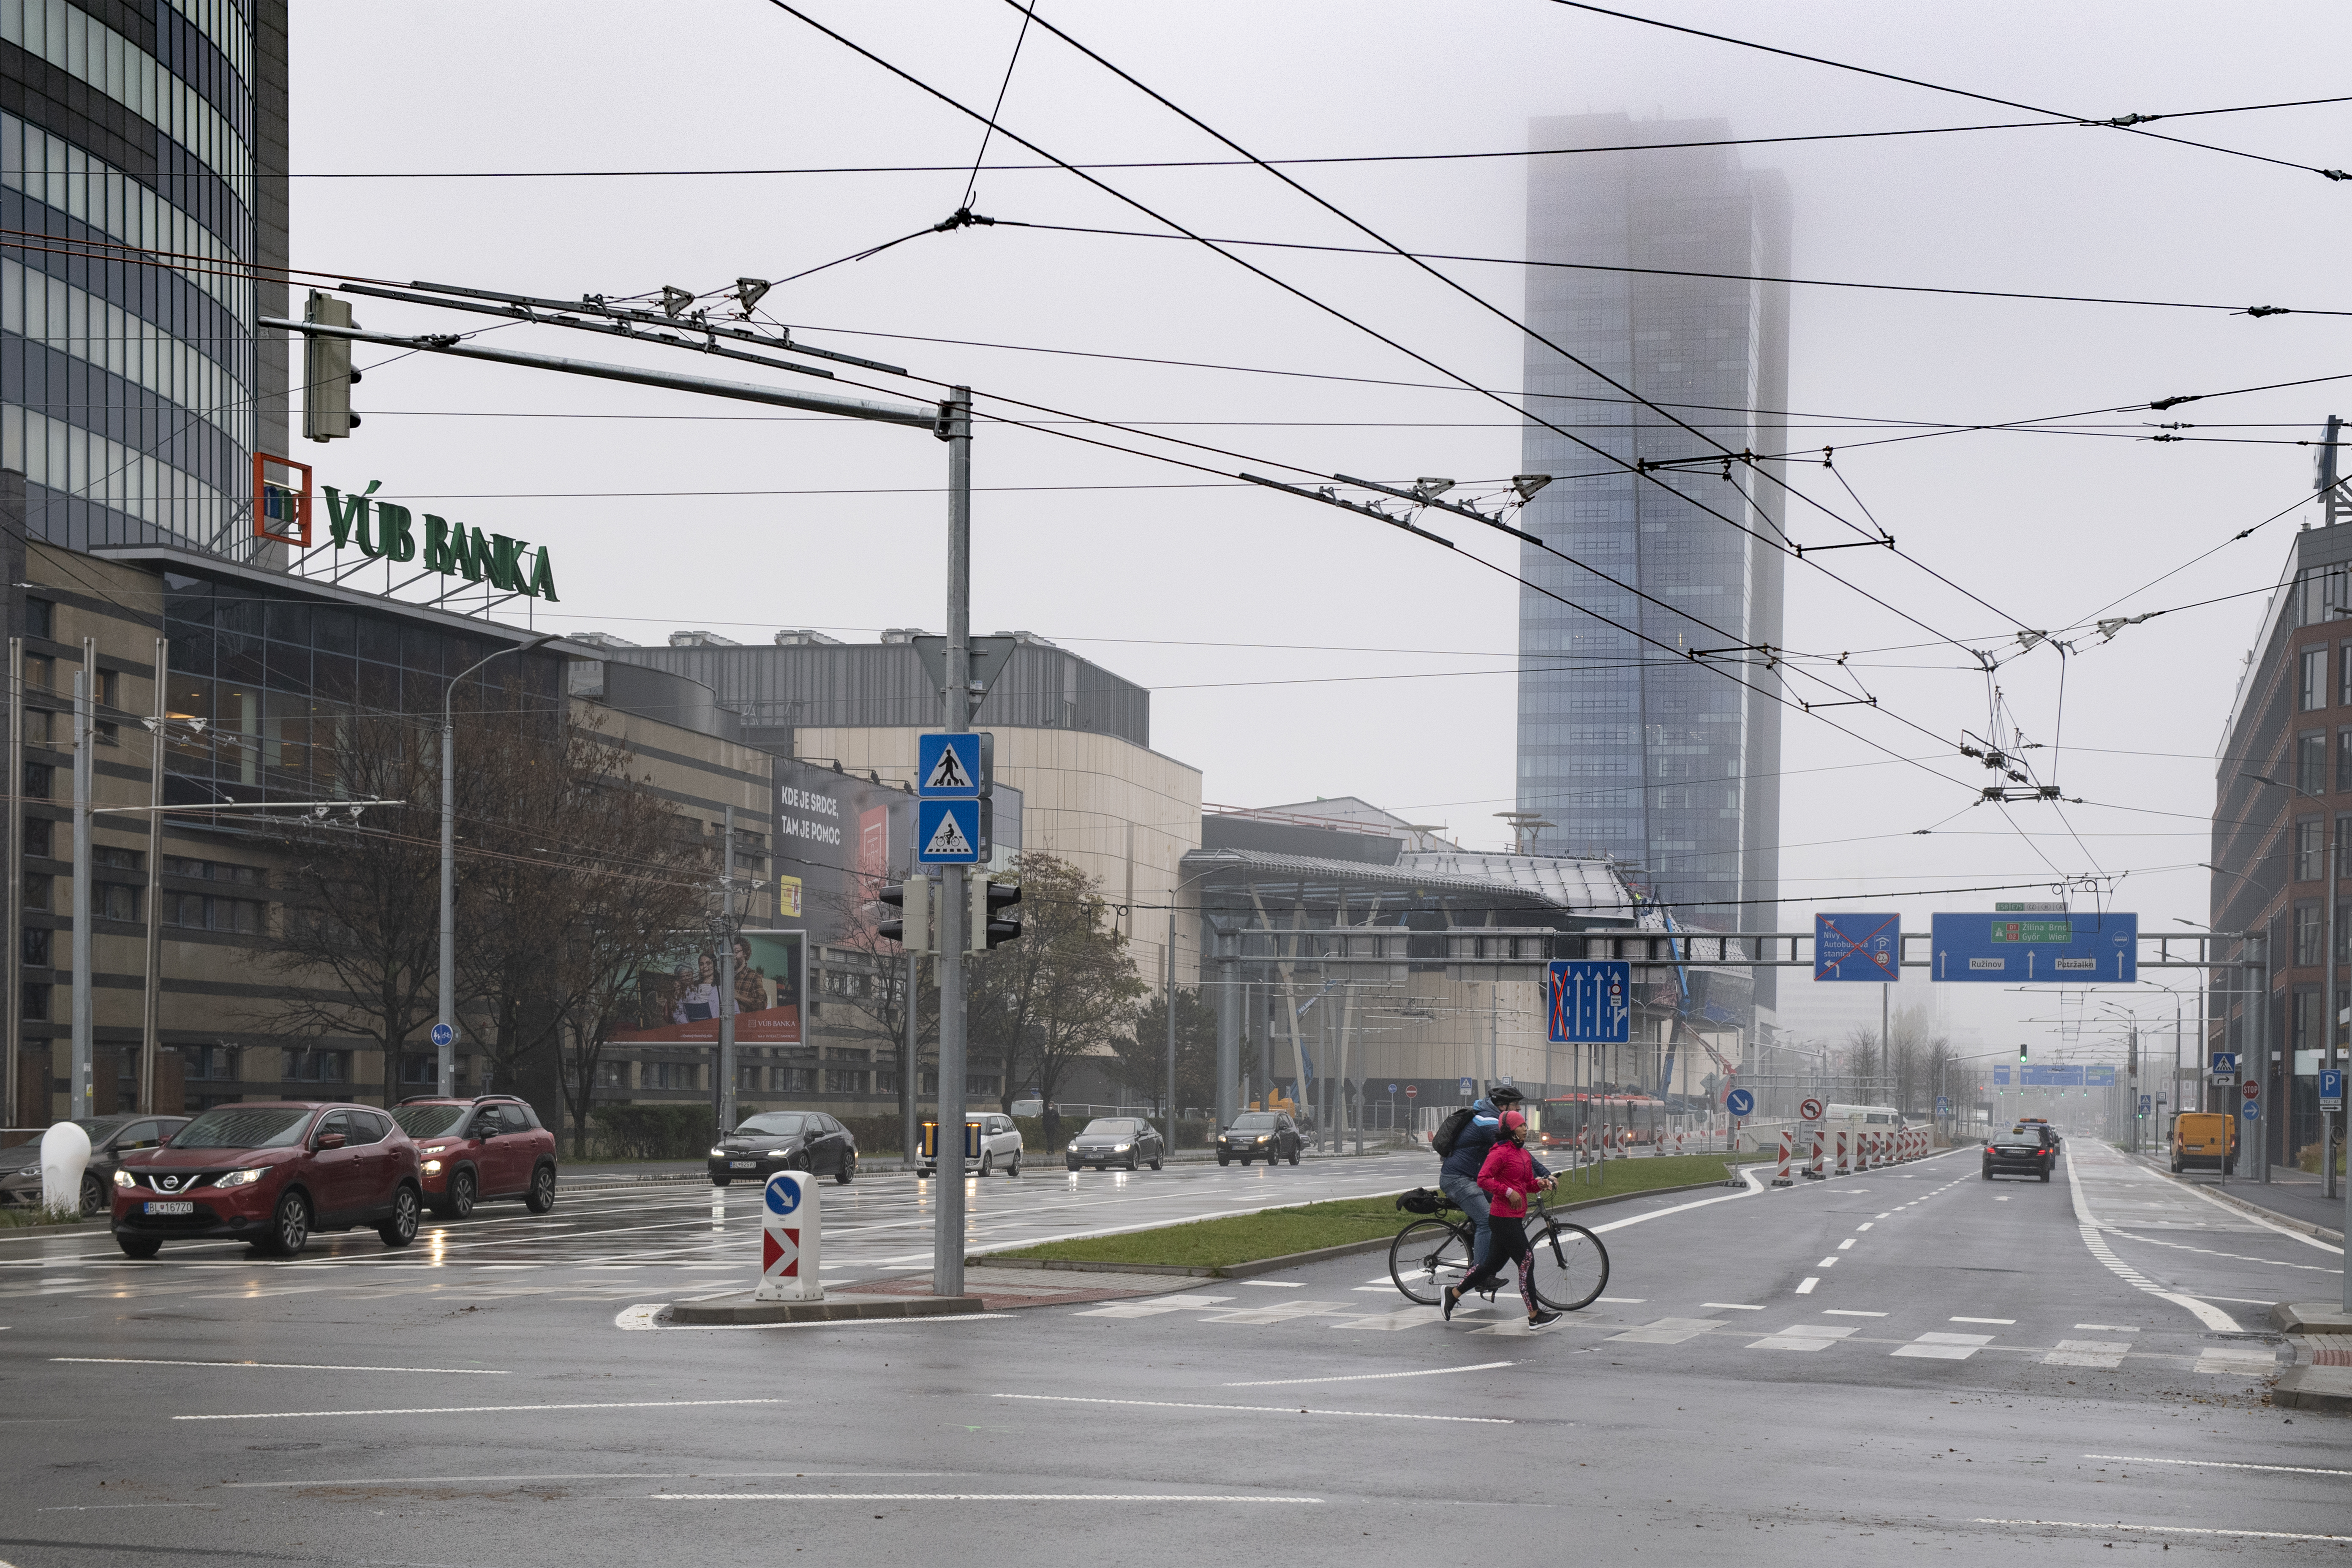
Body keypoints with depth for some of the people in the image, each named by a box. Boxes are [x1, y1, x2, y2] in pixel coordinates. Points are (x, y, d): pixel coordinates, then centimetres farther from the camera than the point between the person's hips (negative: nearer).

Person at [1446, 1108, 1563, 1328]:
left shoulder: (1523, 1154, 16)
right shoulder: (1500, 1152, -13)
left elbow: (1527, 1184, 22)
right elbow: (1483, 1179, -20)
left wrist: (1540, 1182, 1)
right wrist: (1509, 1192, -24)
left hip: (1515, 1217, 10)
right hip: (1505, 1217, -10)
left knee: (1493, 1264, 14)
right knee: (1527, 1262, -6)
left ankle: (1454, 1293, 25)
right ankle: (1535, 1316, 0)